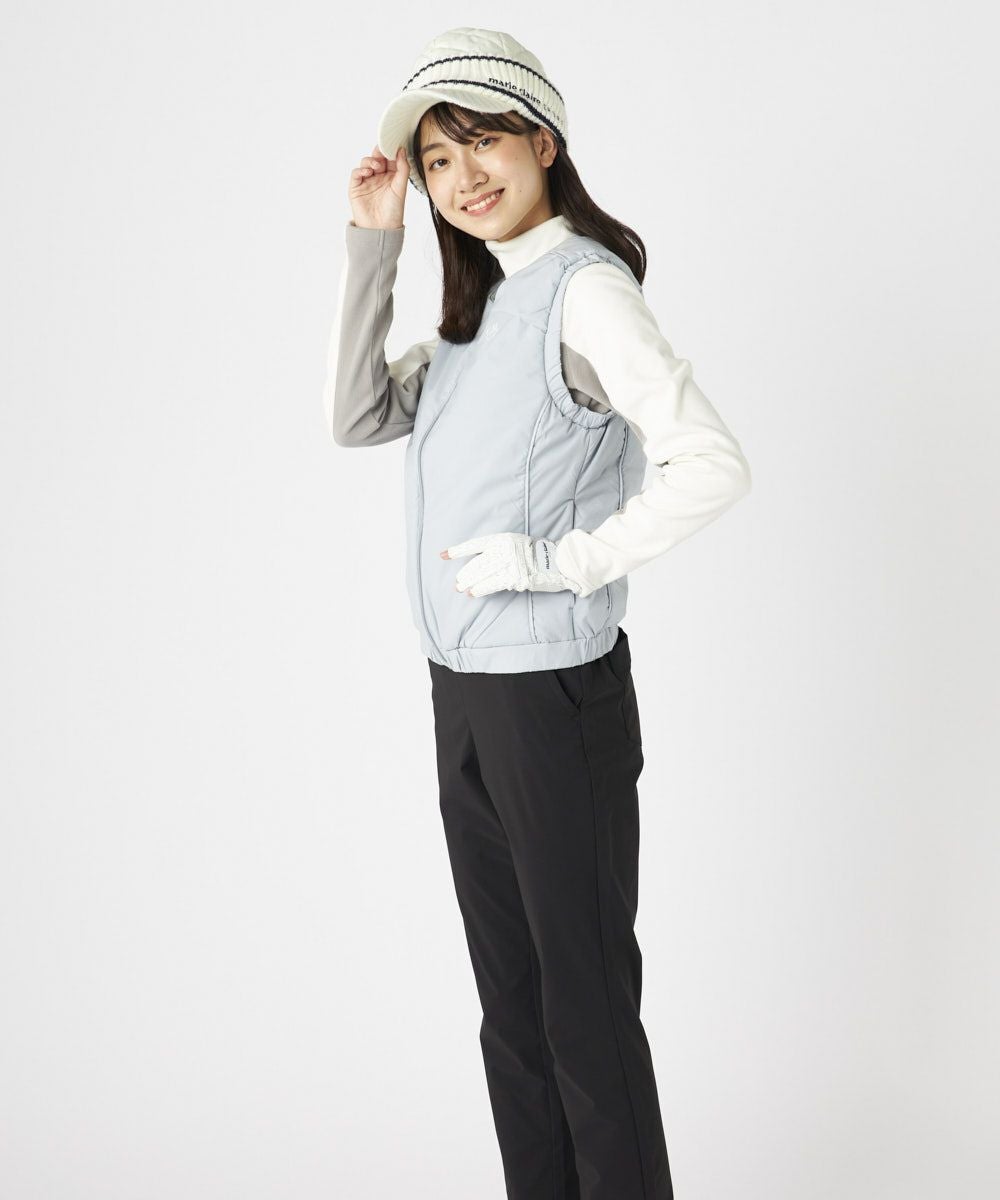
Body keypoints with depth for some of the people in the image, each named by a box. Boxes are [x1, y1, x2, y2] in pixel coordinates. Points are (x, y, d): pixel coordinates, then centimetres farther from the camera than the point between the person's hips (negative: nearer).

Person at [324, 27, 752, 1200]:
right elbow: (357, 417, 8)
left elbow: (711, 464, -24)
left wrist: (560, 561, -20)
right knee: (509, 1004, 18)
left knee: (587, 1004, 3)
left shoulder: (584, 286, -14)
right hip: (460, 692, 9)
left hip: (553, 694, -9)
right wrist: (371, 244, 3)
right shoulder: (480, 303, 12)